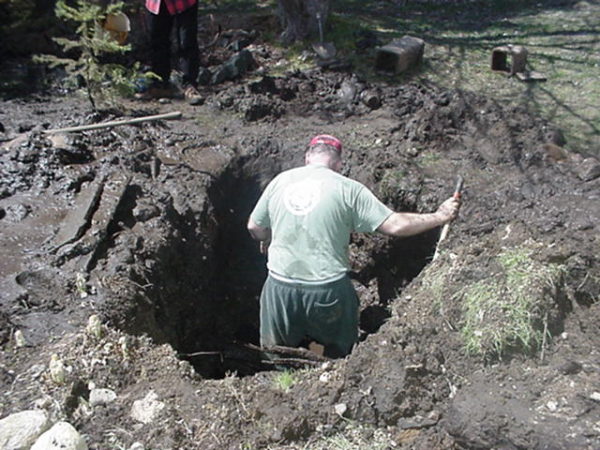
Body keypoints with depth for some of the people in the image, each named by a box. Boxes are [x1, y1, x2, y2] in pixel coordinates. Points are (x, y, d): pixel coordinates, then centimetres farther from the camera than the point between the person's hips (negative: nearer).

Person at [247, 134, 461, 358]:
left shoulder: (280, 181, 2)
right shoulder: (348, 189, -8)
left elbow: (254, 227, 11)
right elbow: (395, 225, -10)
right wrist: (439, 217, 4)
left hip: (280, 285, 3)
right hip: (328, 290, -2)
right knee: (338, 353, 25)